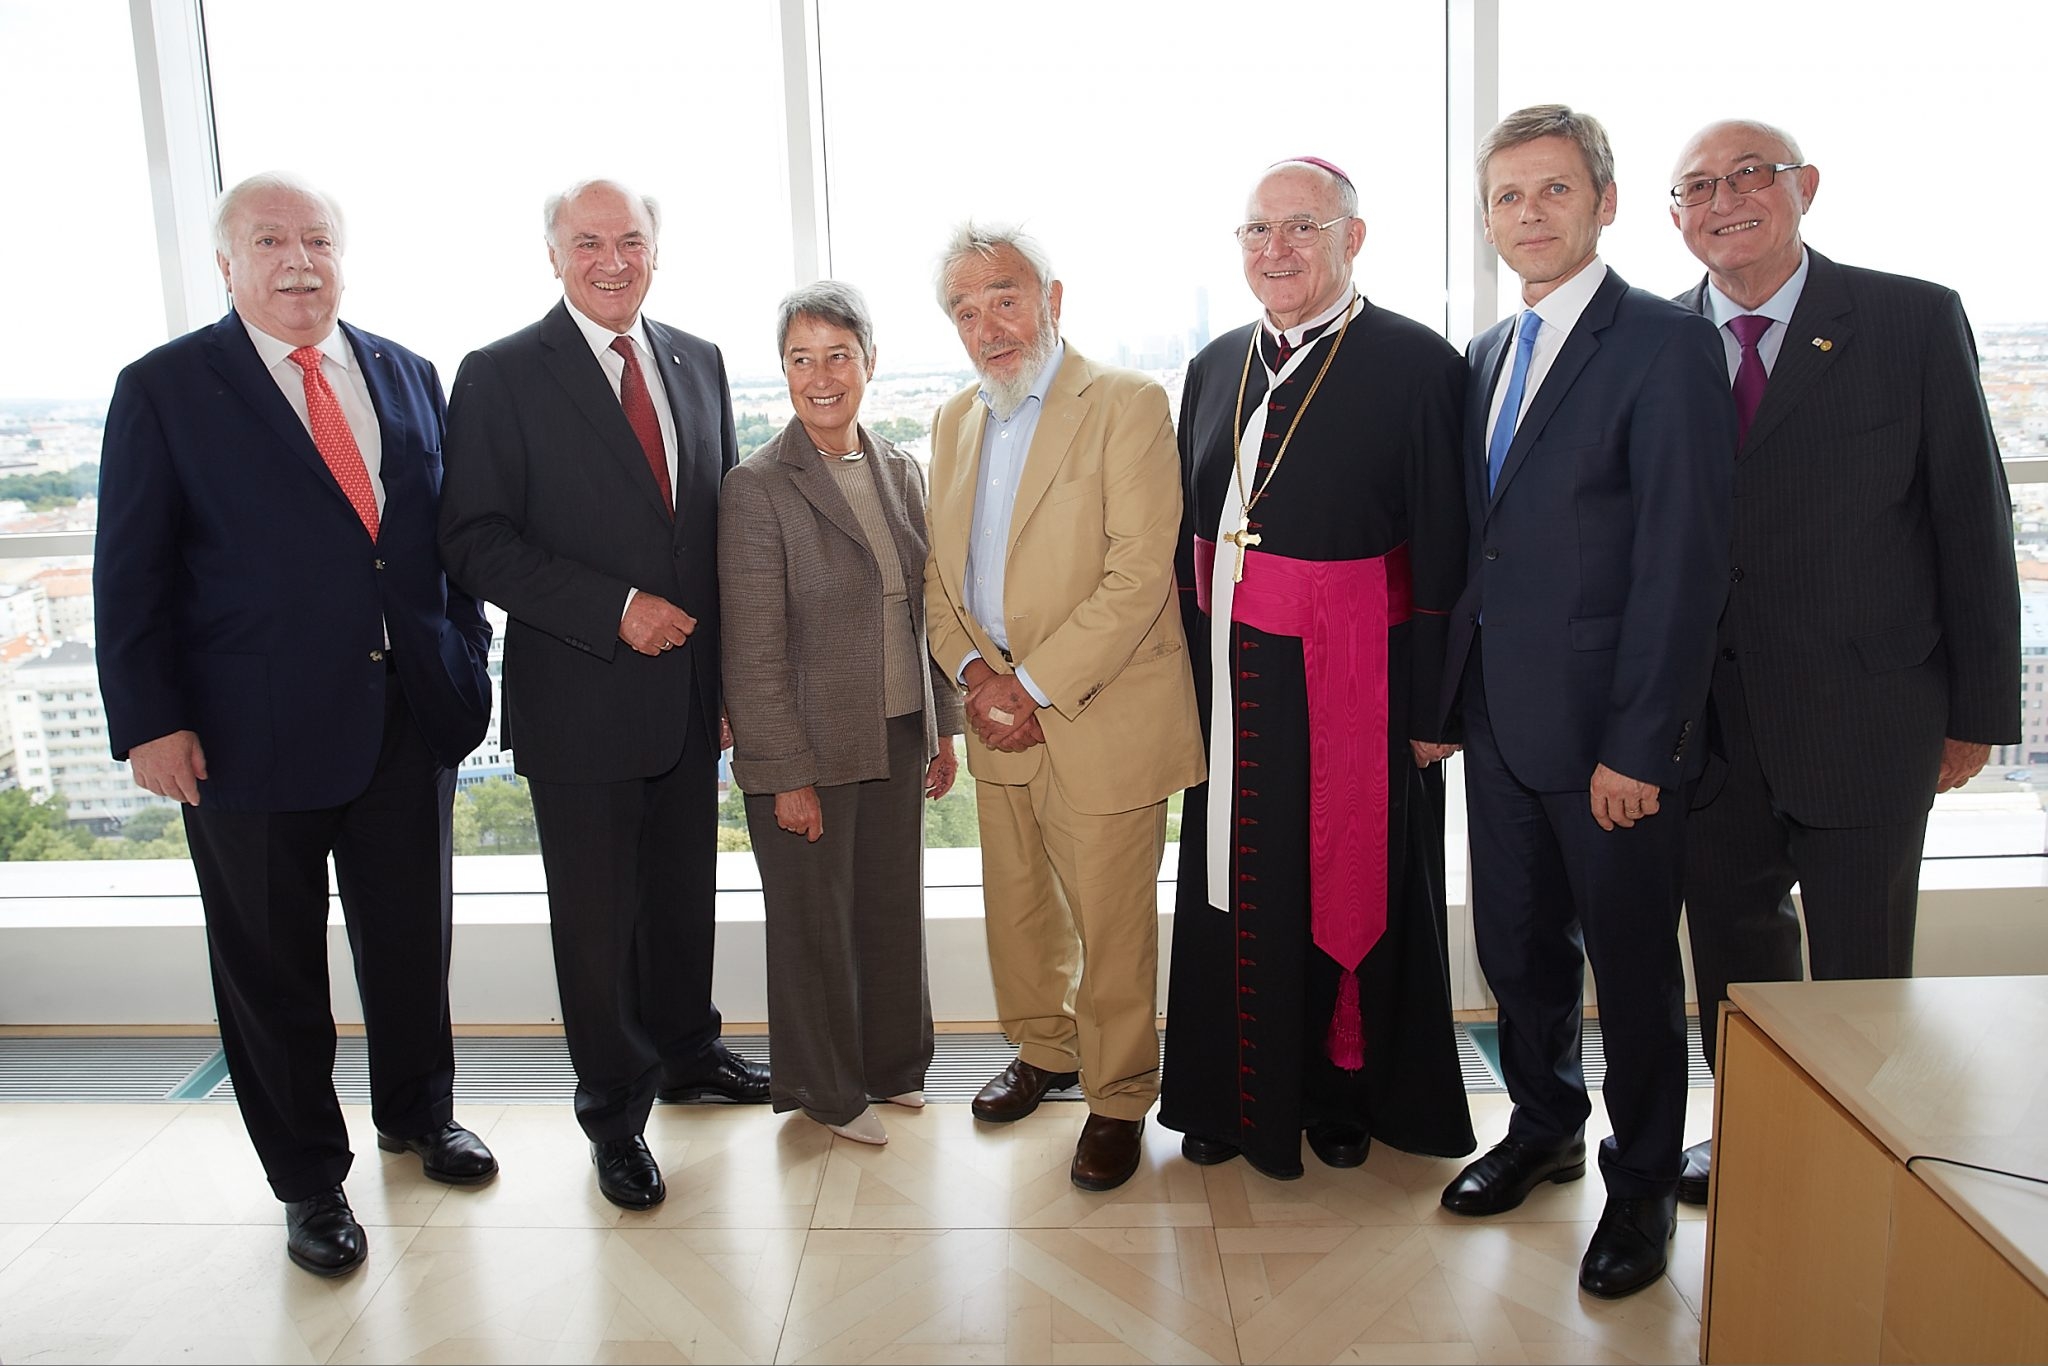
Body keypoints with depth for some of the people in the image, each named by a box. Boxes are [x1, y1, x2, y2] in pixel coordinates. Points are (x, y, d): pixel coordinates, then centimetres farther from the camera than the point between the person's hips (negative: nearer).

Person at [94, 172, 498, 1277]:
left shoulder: (407, 376, 8)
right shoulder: (164, 388, -3)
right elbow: (131, 573, -5)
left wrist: (467, 655, 5)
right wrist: (148, 721, -10)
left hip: (409, 720, 4)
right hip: (253, 735, -3)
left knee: (412, 941, 17)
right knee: (273, 970, 11)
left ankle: (417, 1114, 41)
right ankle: (309, 1179, 30)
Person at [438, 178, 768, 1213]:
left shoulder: (699, 364, 8)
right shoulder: (501, 377, -8)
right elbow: (476, 546, -12)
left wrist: (731, 663, 6)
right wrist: (617, 610, -19)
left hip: (692, 690, 5)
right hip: (580, 699, -5)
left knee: (685, 889, 19)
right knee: (596, 914, 8)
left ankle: (686, 1050, 41)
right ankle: (615, 1110, 27)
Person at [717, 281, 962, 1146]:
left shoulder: (901, 473, 6)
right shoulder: (757, 488, -13)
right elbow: (753, 653, -14)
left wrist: (944, 727, 10)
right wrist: (789, 774, -15)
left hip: (898, 740, 5)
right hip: (809, 749, -5)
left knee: (894, 906, 16)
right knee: (814, 922, 10)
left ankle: (892, 1063, 37)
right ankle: (824, 1089, 29)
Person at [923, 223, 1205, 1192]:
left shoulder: (1127, 405, -11)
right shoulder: (955, 419, 11)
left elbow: (1139, 575, -18)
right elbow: (940, 569, 13)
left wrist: (1036, 685, -18)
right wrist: (976, 671, -5)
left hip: (1101, 719, -6)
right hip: (999, 714, 6)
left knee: (1111, 922, 5)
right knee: (1016, 904, 19)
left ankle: (1118, 1098, 25)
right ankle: (1044, 1050, 42)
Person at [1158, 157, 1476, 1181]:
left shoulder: (1416, 364, -10)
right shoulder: (1217, 367, 8)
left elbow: (1443, 553, -11)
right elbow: (1189, 532, 11)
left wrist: (1435, 706, -12)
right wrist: (1191, 671, 8)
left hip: (1354, 676, -5)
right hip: (1229, 676, 5)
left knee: (1351, 885, 9)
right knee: (1230, 886, 13)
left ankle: (1344, 1094, 31)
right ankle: (1236, 1095, 31)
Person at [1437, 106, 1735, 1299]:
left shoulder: (1667, 347, -11)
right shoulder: (1486, 356, 12)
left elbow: (1685, 563, -16)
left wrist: (1639, 745, -18)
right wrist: (1449, 696, 8)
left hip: (1610, 731, -6)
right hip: (1501, 717, 7)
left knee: (1633, 964, 9)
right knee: (1518, 945, 18)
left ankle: (1642, 1185, 29)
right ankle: (1546, 1128, 40)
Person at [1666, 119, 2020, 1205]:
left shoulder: (1914, 321, -3)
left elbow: (1973, 522, -2)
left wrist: (1978, 708, -2)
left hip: (1864, 721, -2)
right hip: (1709, 720, 3)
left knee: (1861, 972, 9)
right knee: (1730, 947, 16)